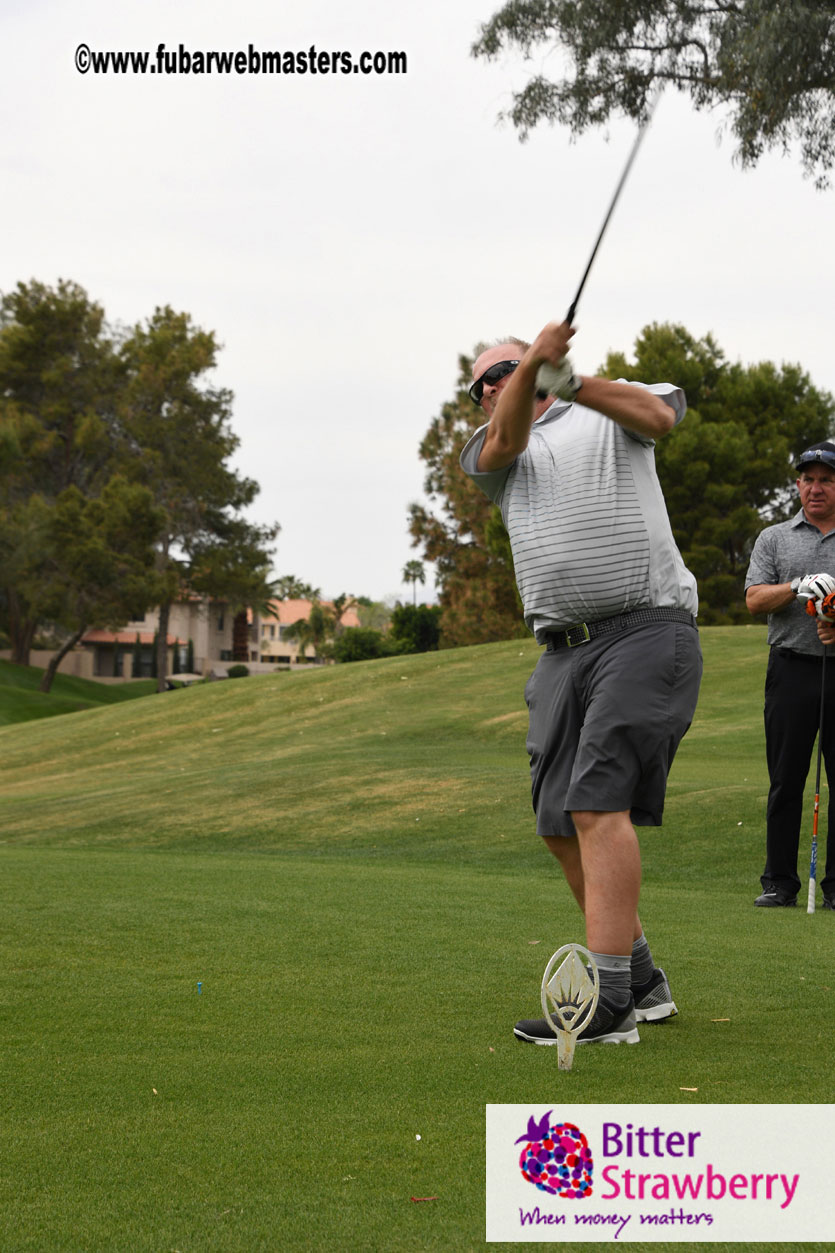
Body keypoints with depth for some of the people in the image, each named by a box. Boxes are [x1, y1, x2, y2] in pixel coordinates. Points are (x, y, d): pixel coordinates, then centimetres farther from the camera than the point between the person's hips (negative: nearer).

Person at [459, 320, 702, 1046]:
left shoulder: (610, 409, 14)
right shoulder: (490, 456, 20)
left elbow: (658, 415, -10)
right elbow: (506, 439, -5)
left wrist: (572, 382, -28)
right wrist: (535, 363, -25)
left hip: (646, 629, -6)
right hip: (564, 651, 6)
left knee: (599, 802, -19)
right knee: (561, 824, 6)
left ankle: (607, 999, -21)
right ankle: (644, 983, 21)